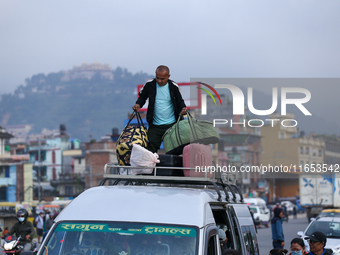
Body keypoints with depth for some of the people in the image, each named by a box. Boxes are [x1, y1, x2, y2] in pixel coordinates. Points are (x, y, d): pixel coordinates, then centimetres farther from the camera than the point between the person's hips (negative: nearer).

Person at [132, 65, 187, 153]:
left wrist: (183, 109, -12)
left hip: (171, 125, -1)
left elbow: (180, 101, 9)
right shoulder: (150, 85, -3)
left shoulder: (173, 86, -4)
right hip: (154, 126, 1)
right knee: (150, 151, 0)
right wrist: (138, 104, -7)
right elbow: (142, 97, 14)